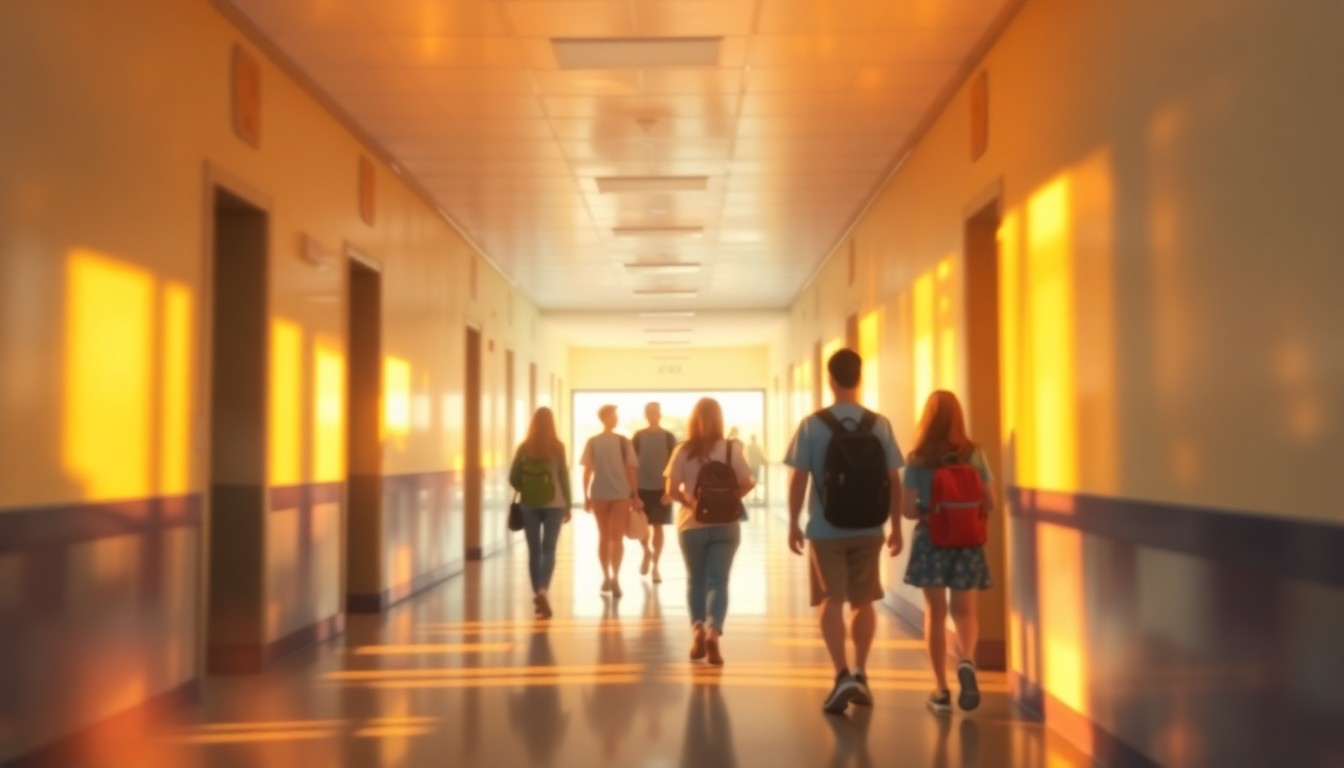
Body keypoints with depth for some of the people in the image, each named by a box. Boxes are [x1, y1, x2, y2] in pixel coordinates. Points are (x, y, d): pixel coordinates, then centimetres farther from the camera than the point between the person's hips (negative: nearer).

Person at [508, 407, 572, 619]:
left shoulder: (524, 447, 1)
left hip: (529, 504, 2)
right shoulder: (557, 446, -4)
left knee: (534, 550, 10)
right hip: (553, 504, -2)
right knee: (549, 549, -1)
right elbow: (563, 477, -3)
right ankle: (543, 590, -21)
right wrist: (568, 505, 4)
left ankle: (537, 594, 14)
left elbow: (513, 478, 1)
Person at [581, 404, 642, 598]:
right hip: (621, 494, -2)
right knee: (617, 538, -1)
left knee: (603, 537, 15)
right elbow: (630, 470, -3)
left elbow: (587, 471, -1)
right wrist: (634, 495, 4)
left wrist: (586, 496, 6)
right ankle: (615, 577, -18)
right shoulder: (623, 441, -4)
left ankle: (606, 578, 21)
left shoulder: (592, 442, 0)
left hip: (598, 495, 2)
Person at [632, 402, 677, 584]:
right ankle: (647, 552, 32)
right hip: (641, 487, 1)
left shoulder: (668, 437, -1)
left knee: (658, 527, 2)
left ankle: (655, 567, 10)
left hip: (662, 488, -1)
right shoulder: (638, 437, 1)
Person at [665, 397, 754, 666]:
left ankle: (698, 630, 7)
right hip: (725, 525, 0)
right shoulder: (731, 449, -5)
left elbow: (671, 490, -10)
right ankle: (713, 631, -17)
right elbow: (746, 485, -6)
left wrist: (690, 502, 2)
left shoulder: (683, 451, -5)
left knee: (695, 580, 16)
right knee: (718, 581, 1)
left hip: (691, 526, 0)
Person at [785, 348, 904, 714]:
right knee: (863, 601, 15)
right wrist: (896, 527, 10)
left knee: (831, 602, 2)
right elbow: (893, 481, 1)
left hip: (825, 530, -2)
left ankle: (843, 676, -10)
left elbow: (798, 480, -5)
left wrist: (793, 524, 5)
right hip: (868, 529, 2)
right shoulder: (880, 424, -2)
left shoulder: (812, 425, -7)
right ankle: (859, 674, 22)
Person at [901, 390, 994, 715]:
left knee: (935, 612, 9)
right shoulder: (974, 454, -2)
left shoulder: (918, 460, -6)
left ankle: (942, 691, 10)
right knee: (964, 610, 14)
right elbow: (990, 504, 1)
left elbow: (909, 510, -7)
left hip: (931, 540, -1)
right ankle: (966, 660, -15)